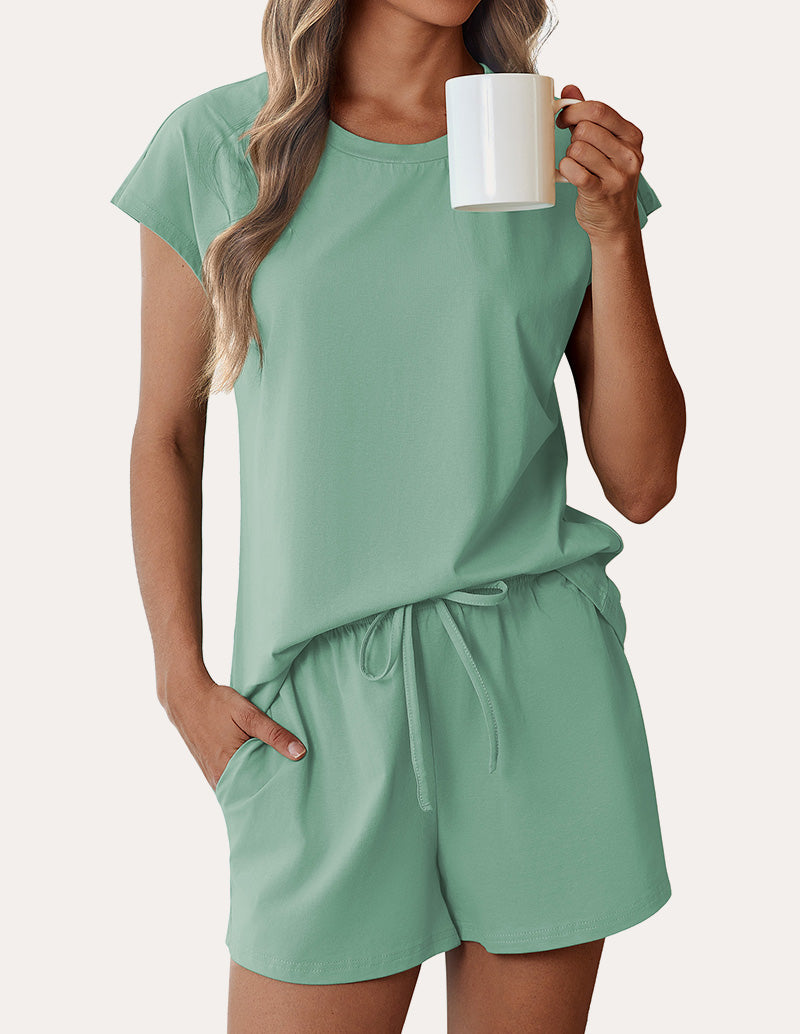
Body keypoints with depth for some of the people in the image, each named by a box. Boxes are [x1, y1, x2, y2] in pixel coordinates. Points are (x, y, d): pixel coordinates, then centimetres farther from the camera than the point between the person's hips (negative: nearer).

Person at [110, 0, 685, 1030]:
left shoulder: (565, 152, 4)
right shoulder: (213, 146, 3)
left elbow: (641, 483, 2)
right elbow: (165, 435, 9)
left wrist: (613, 232, -8)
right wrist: (181, 676, 0)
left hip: (540, 675, 1)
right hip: (326, 692, -1)